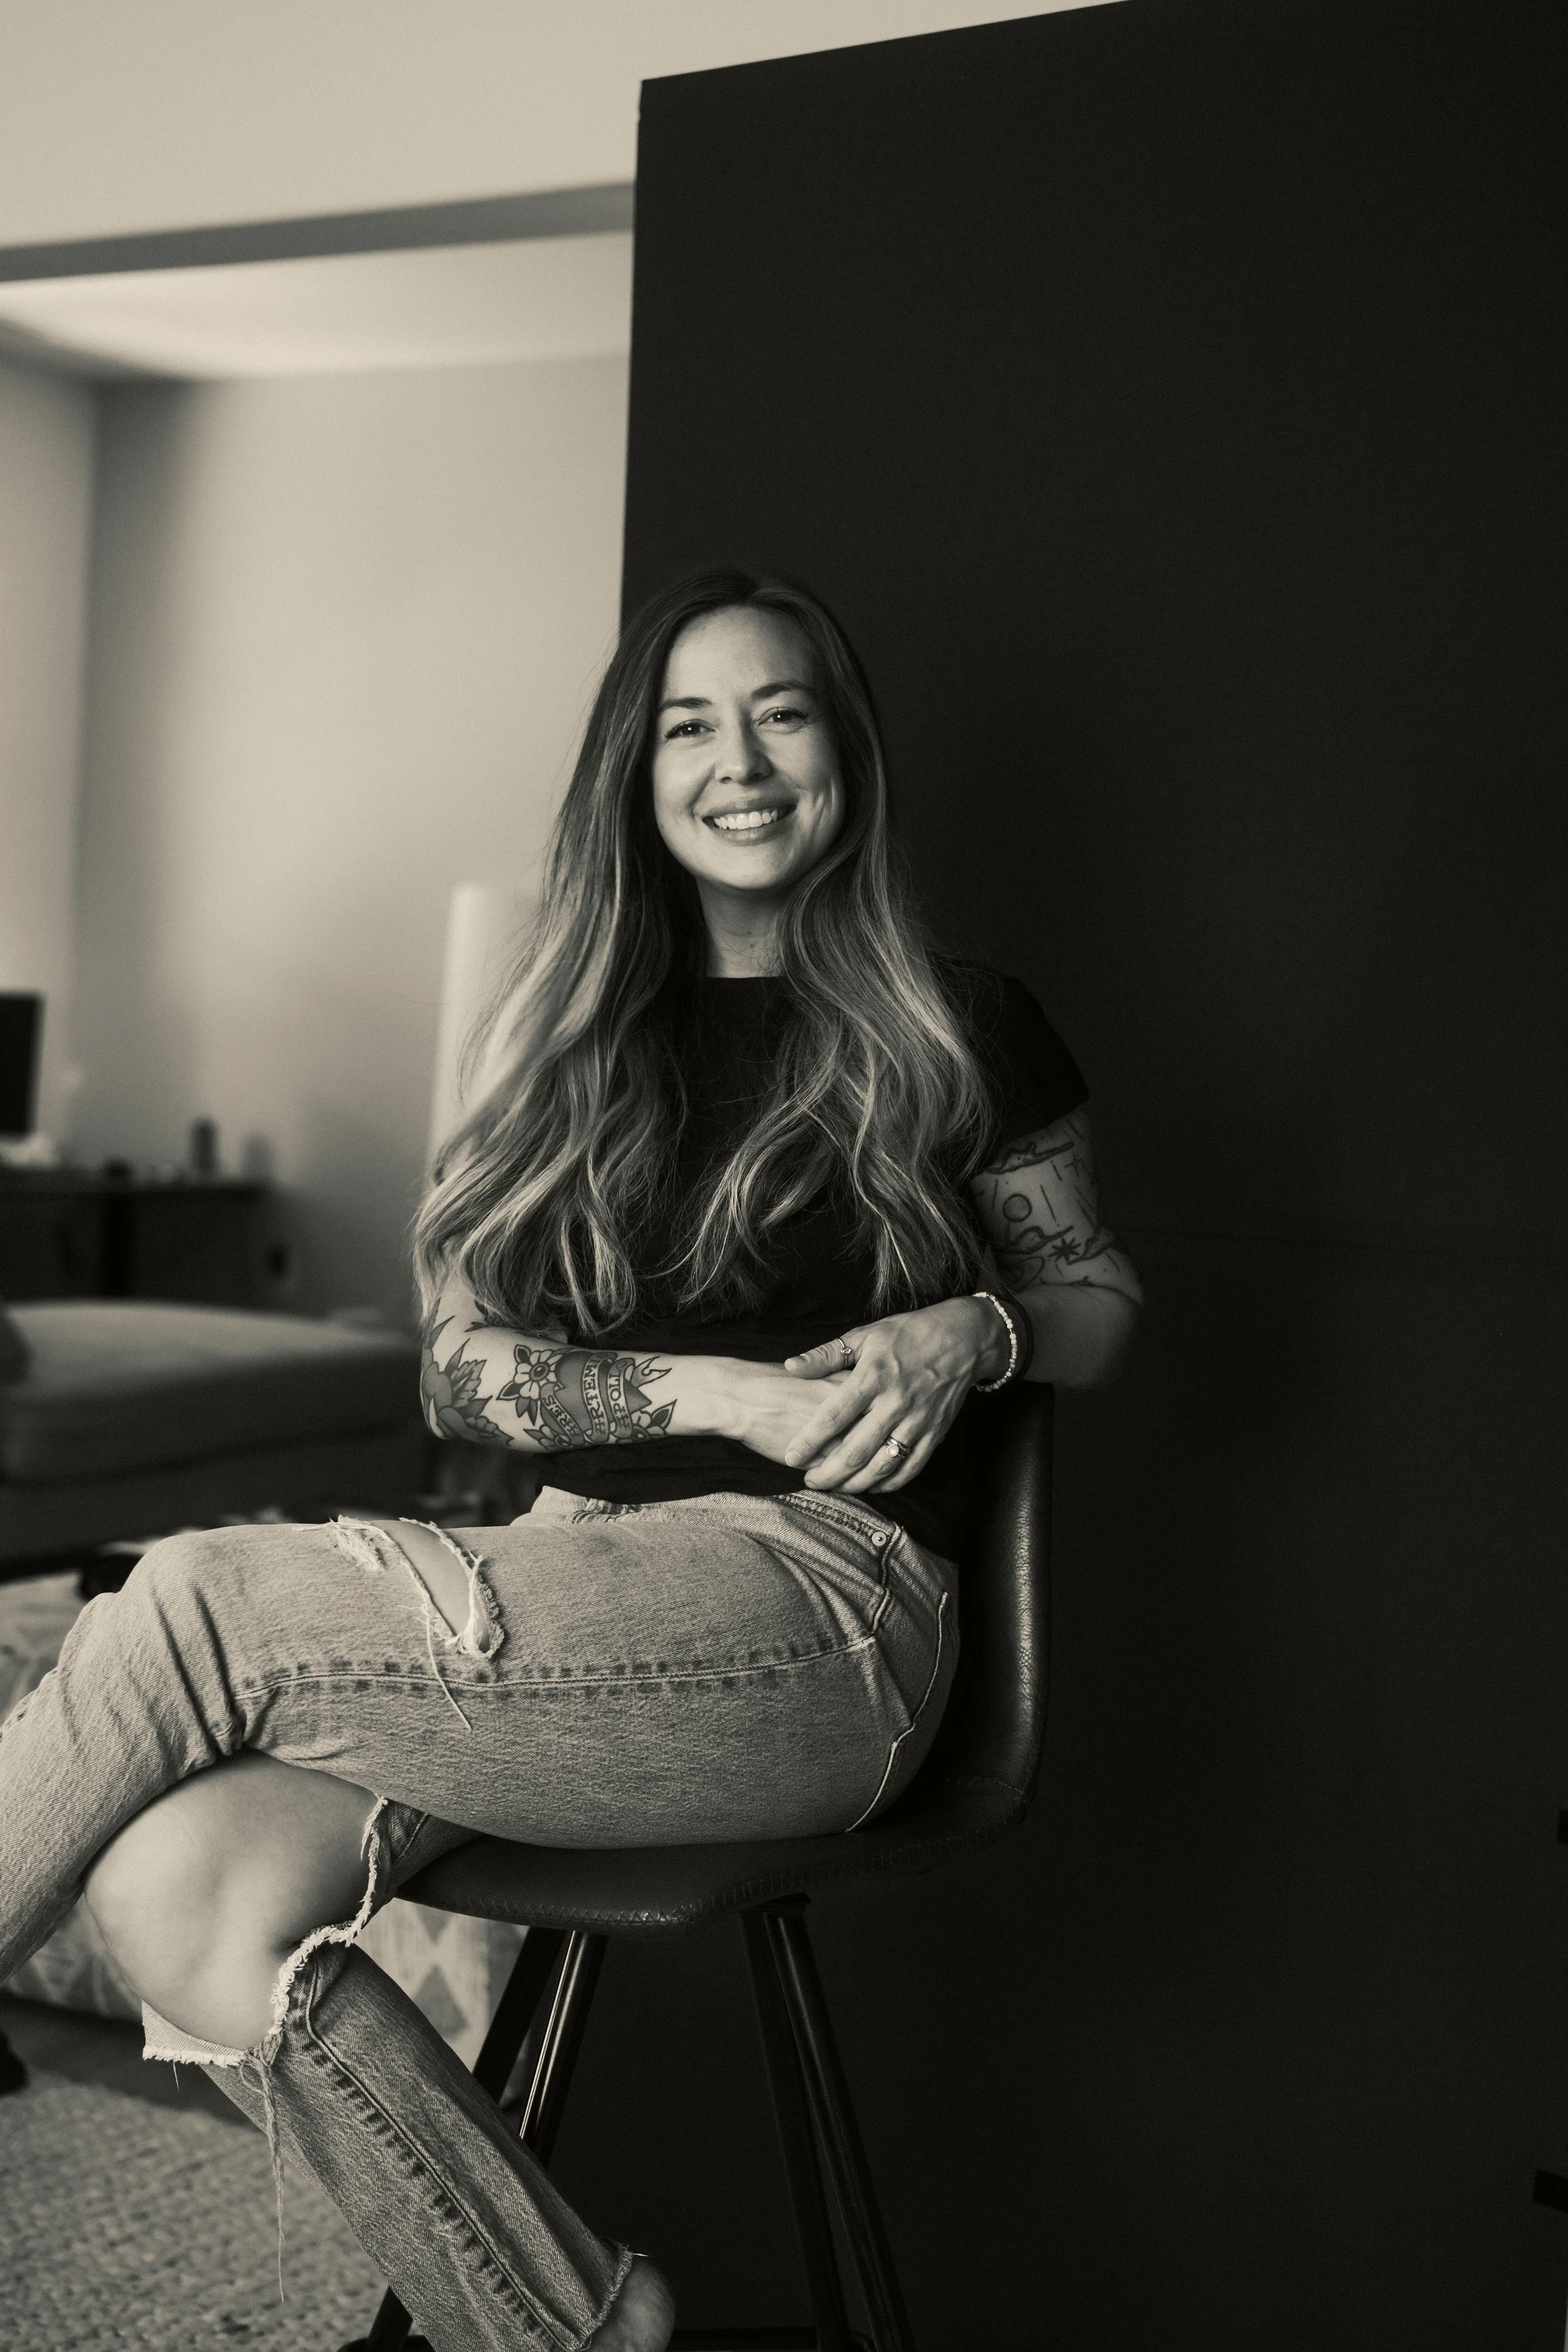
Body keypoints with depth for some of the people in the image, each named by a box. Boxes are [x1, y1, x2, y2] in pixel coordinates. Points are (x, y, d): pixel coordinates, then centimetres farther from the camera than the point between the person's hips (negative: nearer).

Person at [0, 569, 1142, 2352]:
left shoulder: (954, 1031, 8)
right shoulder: (571, 1035, 18)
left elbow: (1100, 1299, 17)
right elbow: (465, 1370, 10)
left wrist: (967, 1330, -6)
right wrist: (727, 1389, -8)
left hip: (823, 1621, -4)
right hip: (582, 1600, 5)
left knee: (195, 1602, -22)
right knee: (174, 1888, -25)